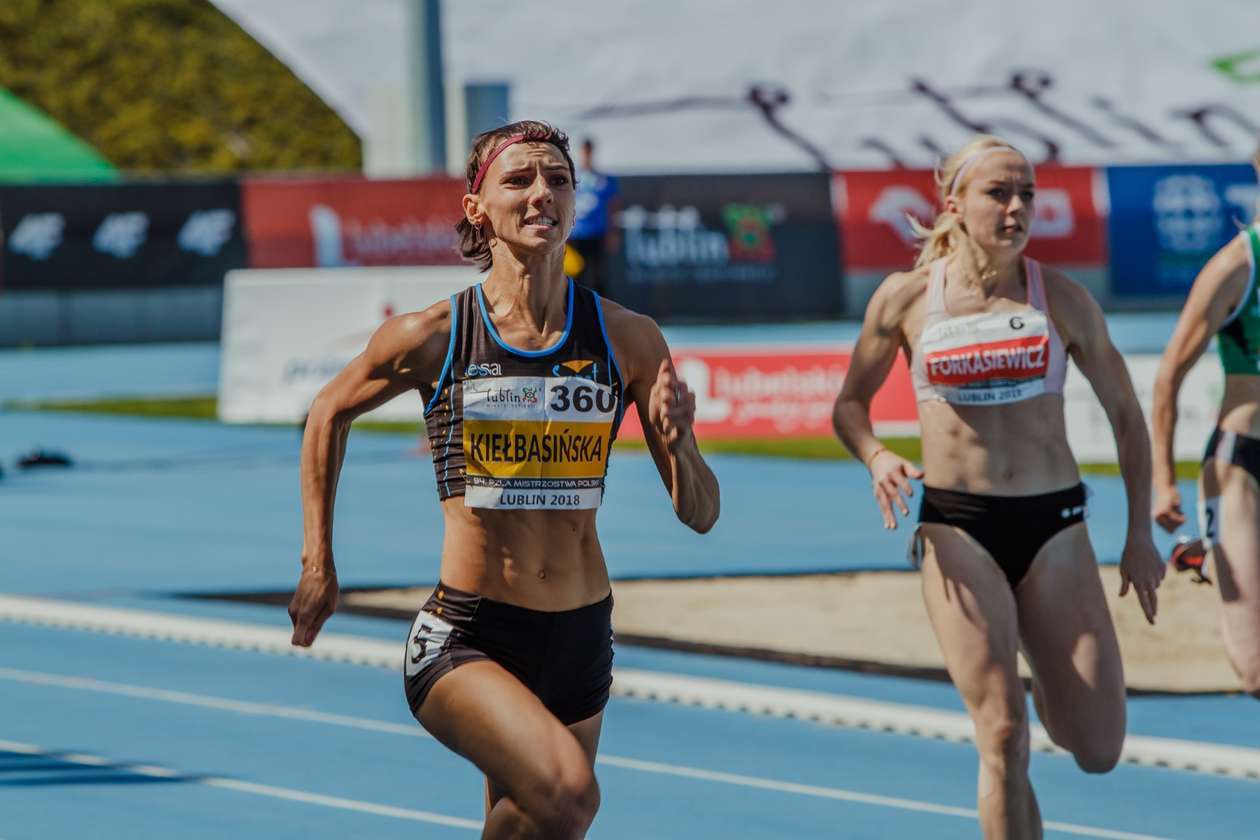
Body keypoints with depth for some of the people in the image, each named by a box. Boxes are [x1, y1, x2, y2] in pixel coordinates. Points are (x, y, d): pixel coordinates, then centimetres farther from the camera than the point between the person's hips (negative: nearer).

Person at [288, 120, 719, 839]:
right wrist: (318, 565, 12)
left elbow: (701, 515, 2)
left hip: (581, 640, 4)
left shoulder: (628, 340, -2)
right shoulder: (432, 338, -7)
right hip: (466, 638, -4)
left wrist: (677, 445, -19)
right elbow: (331, 415, 13)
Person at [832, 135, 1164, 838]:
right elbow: (851, 403, 12)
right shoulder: (906, 299, 1)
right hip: (957, 527, -1)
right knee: (1003, 740, -12)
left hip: (1054, 523, 1)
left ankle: (1048, 684, 36)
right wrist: (876, 456, -10)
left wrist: (1140, 534, 9)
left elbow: (1126, 414, 11)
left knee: (1099, 749, 0)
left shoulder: (1061, 299, 2)